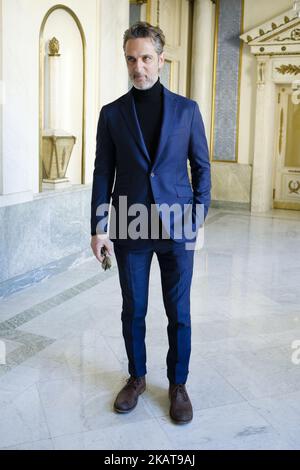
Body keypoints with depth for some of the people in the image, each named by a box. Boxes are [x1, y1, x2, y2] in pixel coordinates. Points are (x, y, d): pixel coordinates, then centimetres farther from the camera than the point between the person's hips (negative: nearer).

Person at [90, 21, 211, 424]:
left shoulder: (186, 109, 4)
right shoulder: (112, 113, 4)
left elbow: (201, 167, 6)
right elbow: (103, 175, 3)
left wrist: (196, 218, -3)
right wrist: (98, 228, -3)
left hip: (176, 229, 0)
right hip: (129, 229, 1)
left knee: (179, 312, 7)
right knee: (133, 310, 11)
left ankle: (178, 384, 25)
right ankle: (136, 378, 31)